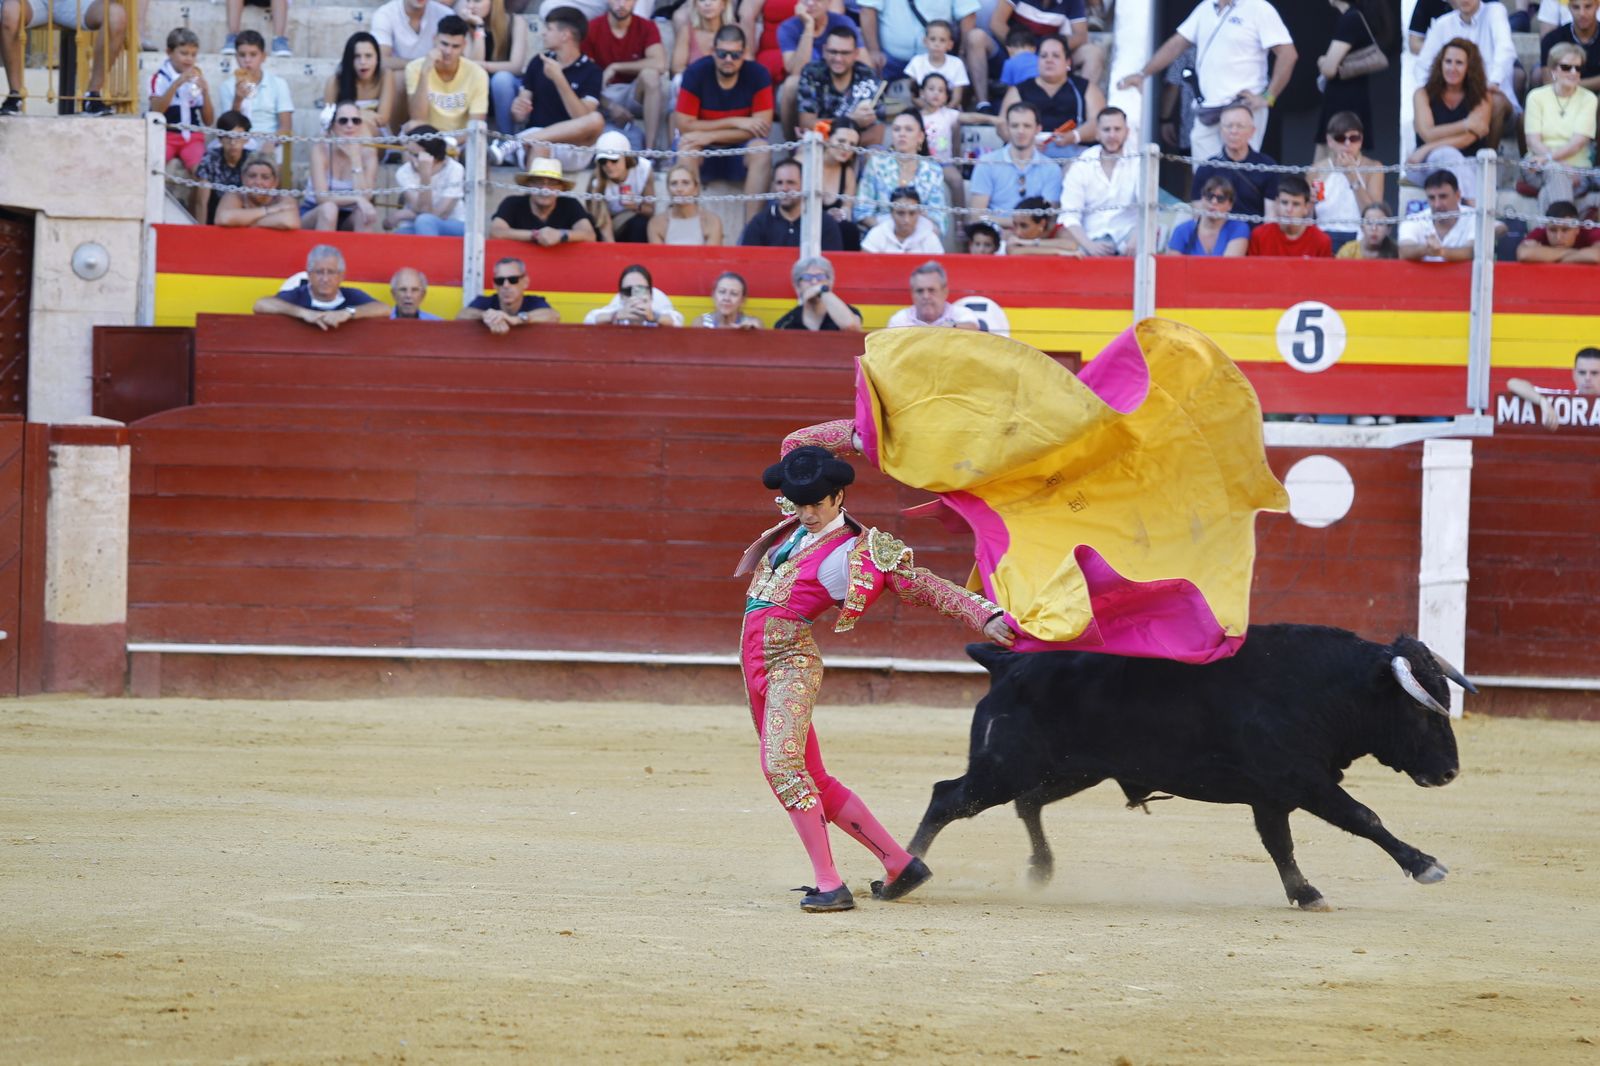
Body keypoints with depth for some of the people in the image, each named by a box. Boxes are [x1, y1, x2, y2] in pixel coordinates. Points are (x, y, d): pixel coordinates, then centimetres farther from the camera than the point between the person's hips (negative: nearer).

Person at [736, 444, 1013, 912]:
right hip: (755, 661, 8)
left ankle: (829, 885, -28)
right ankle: (900, 864, 15)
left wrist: (984, 616, -18)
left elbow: (927, 588, -9)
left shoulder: (859, 554, -8)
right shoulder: (799, 527, 13)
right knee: (814, 781, 8)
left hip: (791, 661, -8)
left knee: (781, 763, -27)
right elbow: (795, 445, 26)